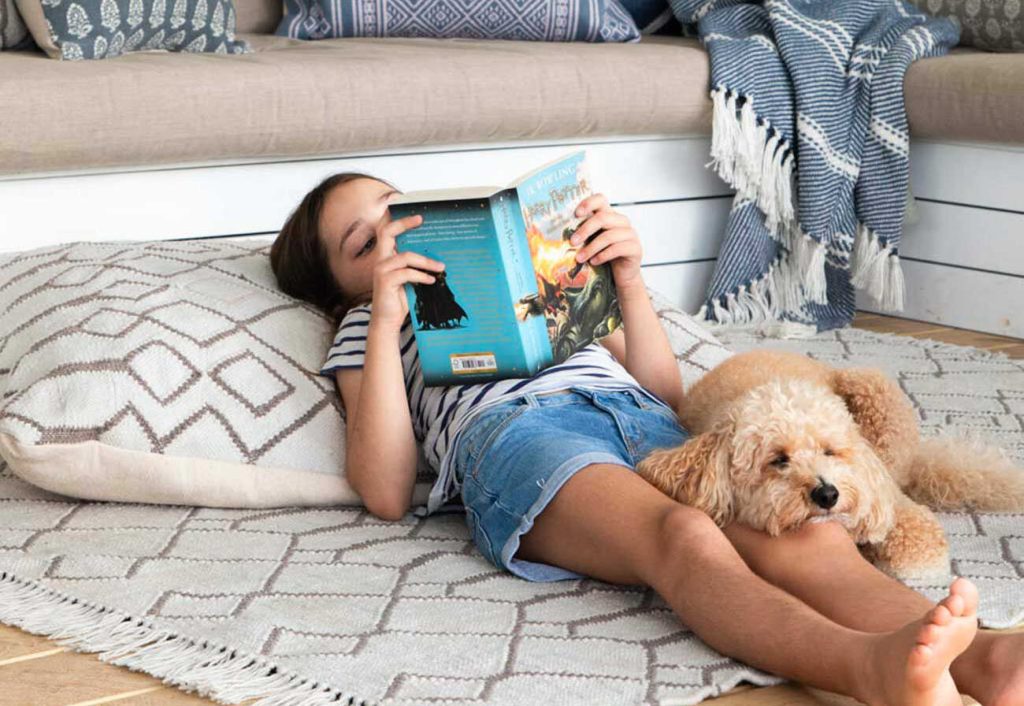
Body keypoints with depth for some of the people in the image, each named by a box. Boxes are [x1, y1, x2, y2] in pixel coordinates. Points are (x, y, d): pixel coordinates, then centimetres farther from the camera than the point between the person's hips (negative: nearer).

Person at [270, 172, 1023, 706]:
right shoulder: (365, 325, 31)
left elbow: (666, 395, 29)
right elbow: (387, 496, 10)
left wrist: (629, 281, 15)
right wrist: (386, 318, 6)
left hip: (638, 416, 4)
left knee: (810, 536, -30)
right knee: (683, 534, -39)